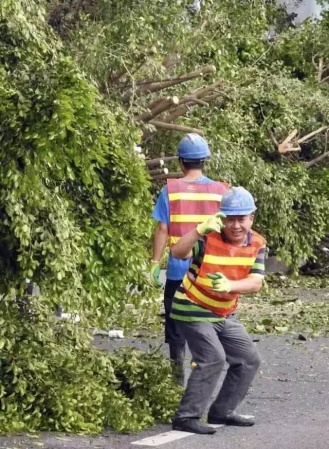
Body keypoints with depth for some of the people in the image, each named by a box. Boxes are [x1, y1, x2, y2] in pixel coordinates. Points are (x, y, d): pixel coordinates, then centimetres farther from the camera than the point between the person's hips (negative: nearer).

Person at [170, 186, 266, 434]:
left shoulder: (257, 244, -7)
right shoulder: (209, 238, -21)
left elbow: (255, 283, -18)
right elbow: (177, 252, -37)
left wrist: (229, 285, -38)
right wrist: (201, 229, -51)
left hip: (225, 314, 7)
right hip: (194, 310, -7)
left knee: (249, 359, 9)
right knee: (213, 358, -20)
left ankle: (222, 412, 21)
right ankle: (186, 417, -15)